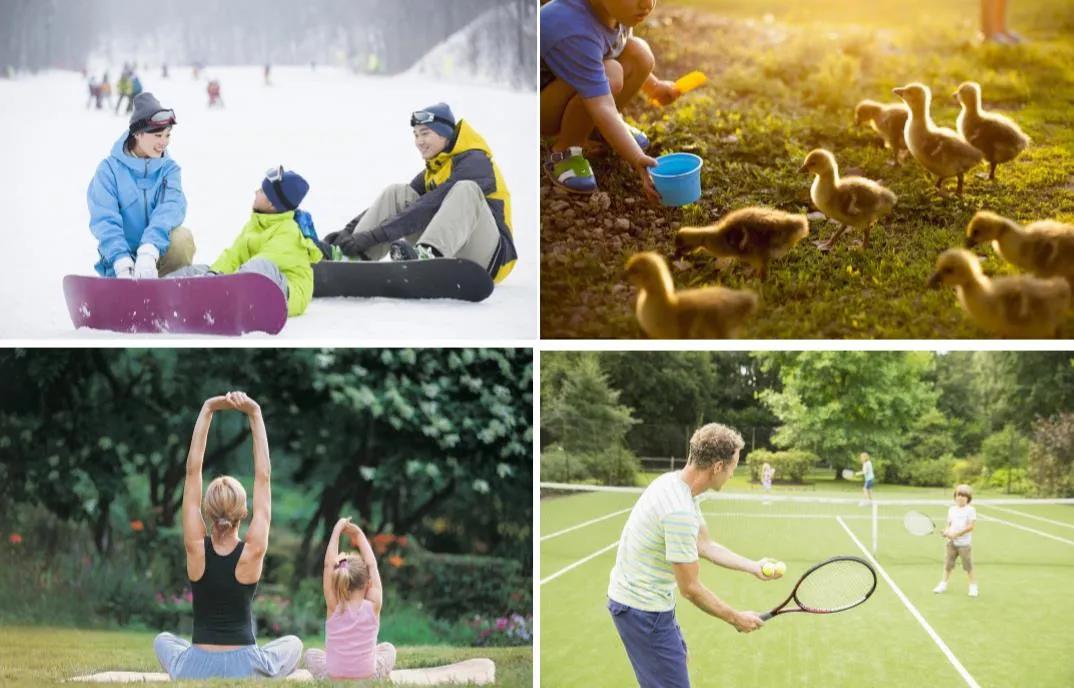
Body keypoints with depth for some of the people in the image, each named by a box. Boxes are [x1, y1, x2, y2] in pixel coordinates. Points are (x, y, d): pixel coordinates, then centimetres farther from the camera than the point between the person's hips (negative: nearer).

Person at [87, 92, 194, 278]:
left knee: (182, 237, -29)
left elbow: (171, 207, -19)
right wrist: (122, 263, -34)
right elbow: (105, 220, -16)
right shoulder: (110, 169, -6)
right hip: (123, 258, -1)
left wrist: (149, 251, -38)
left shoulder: (168, 169, 0)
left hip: (159, 254, 1)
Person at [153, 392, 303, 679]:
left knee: (163, 640, 35)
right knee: (293, 644, 31)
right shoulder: (252, 551, -10)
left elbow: (193, 470, -7)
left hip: (196, 669, 1)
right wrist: (255, 415, -7)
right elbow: (263, 476, -7)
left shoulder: (196, 548, -8)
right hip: (245, 668, -1)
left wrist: (207, 411, -7)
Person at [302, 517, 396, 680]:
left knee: (311, 655, 31)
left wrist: (337, 530, 5)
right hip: (369, 683, 0)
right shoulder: (373, 606, -7)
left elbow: (329, 564, -2)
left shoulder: (334, 607, -6)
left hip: (333, 683, 0)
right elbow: (372, 565, 5)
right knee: (387, 648, 31)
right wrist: (359, 535, 14)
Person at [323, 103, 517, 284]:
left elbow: (431, 206, -23)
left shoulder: (474, 162, -12)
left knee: (465, 190, -32)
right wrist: (350, 230, -9)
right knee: (397, 193, -3)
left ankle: (426, 255, -55)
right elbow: (393, 204, 8)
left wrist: (373, 236, -29)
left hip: (490, 257, -7)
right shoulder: (433, 170, 15)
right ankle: (351, 255, -22)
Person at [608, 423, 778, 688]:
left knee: (676, 656, 32)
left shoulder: (674, 483, 0)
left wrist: (754, 567, 3)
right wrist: (736, 619, -11)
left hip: (632, 595, 11)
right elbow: (691, 589, -23)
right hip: (643, 610, -11)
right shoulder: (680, 511, -30)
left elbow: (705, 546, 11)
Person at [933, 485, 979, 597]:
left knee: (968, 566, -2)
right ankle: (943, 584, 20)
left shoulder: (970, 510, -7)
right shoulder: (951, 510, 10)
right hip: (952, 542, 5)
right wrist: (946, 531, -9)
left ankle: (973, 587, 9)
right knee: (948, 564, 9)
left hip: (964, 543, -5)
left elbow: (970, 526, -15)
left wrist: (956, 534, -20)